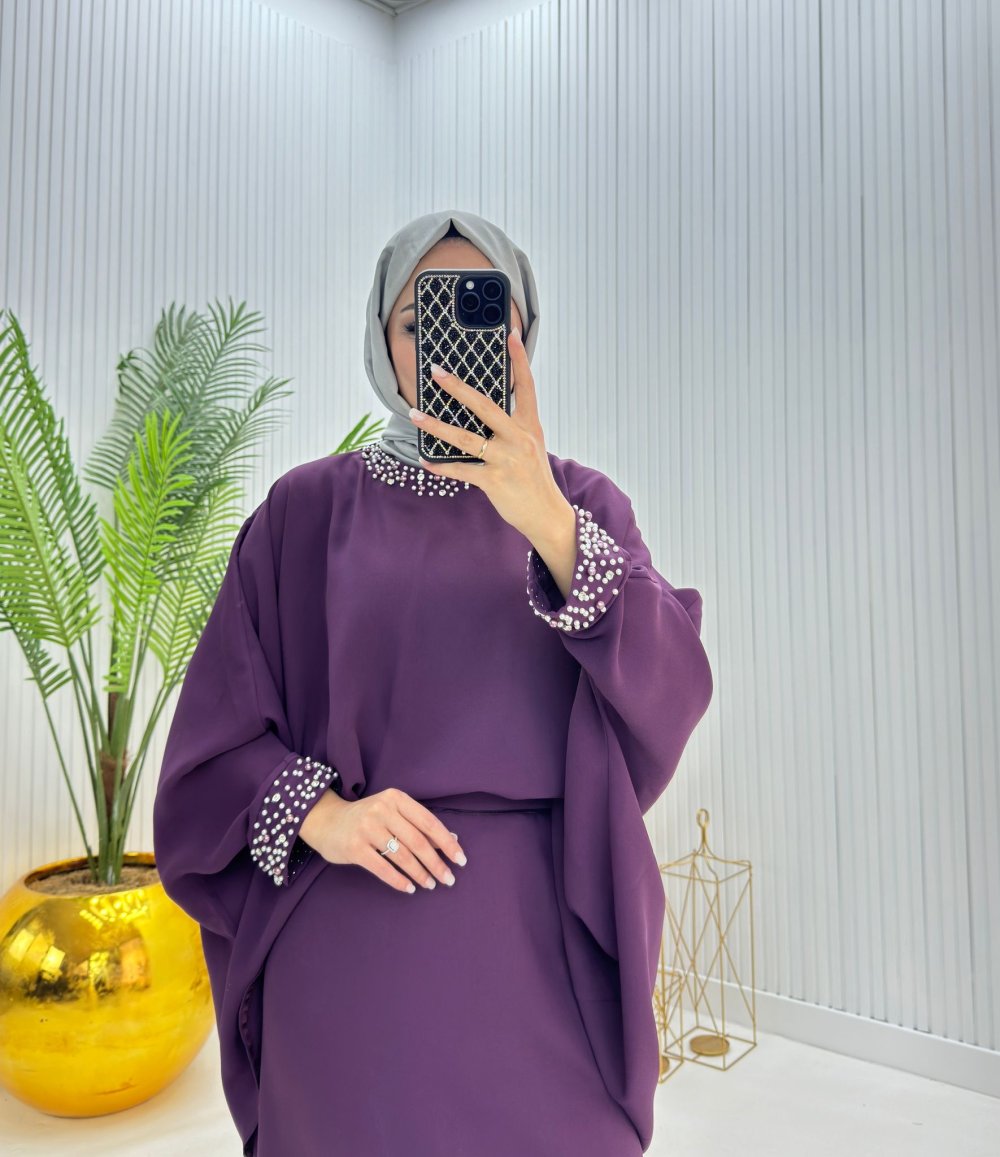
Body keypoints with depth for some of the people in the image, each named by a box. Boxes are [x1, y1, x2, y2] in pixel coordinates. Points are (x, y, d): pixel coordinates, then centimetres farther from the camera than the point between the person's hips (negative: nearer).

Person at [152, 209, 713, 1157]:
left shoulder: (582, 502, 3)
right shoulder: (306, 510, 2)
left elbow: (672, 685, -13)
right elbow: (216, 731, 2)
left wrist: (549, 525, -26)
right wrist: (320, 816, -16)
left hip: (538, 934, 1)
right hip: (352, 928, 0)